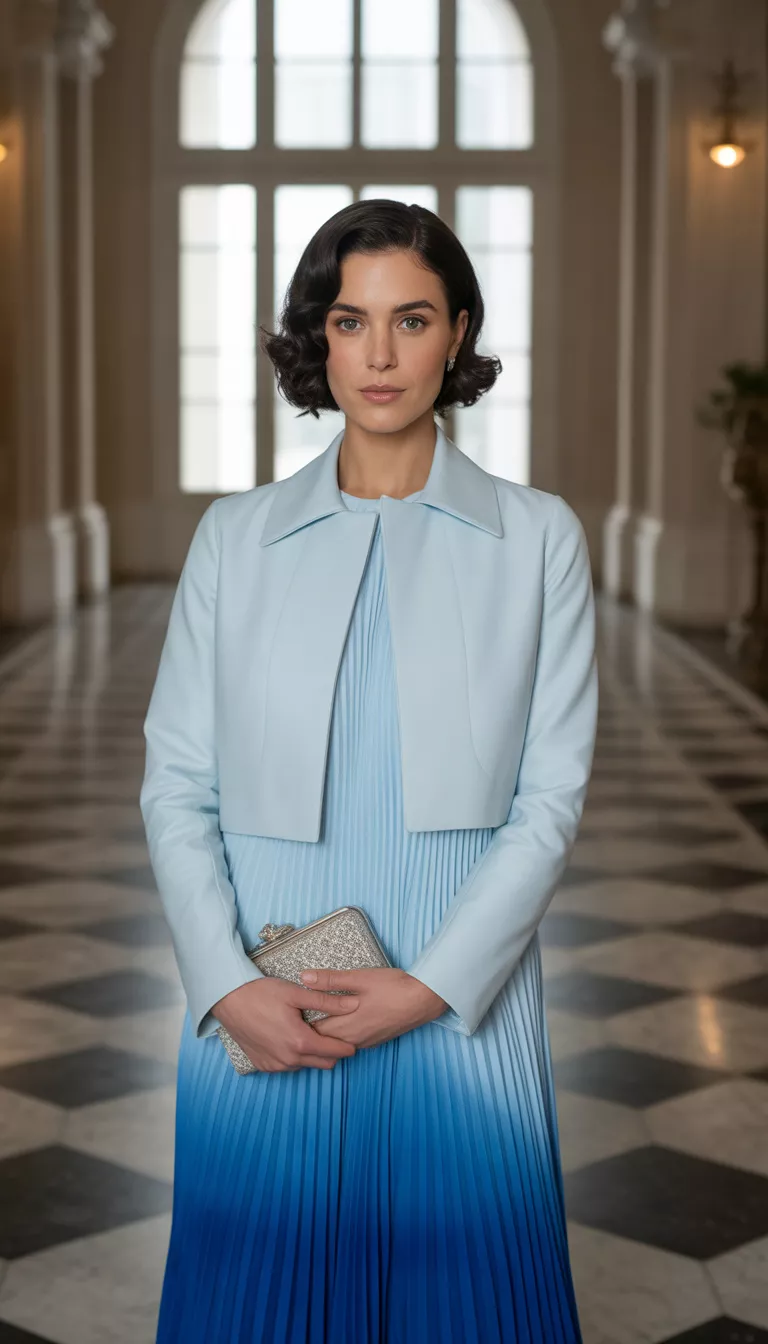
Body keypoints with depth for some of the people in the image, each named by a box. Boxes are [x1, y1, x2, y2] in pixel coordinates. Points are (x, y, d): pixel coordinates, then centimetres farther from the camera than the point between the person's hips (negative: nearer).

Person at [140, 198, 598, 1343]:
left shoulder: (537, 538, 2)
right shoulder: (235, 538, 5)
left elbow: (553, 795, -2)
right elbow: (176, 785, 2)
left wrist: (429, 985, -12)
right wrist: (230, 987, -11)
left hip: (459, 1007, -1)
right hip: (261, 1016, 1)